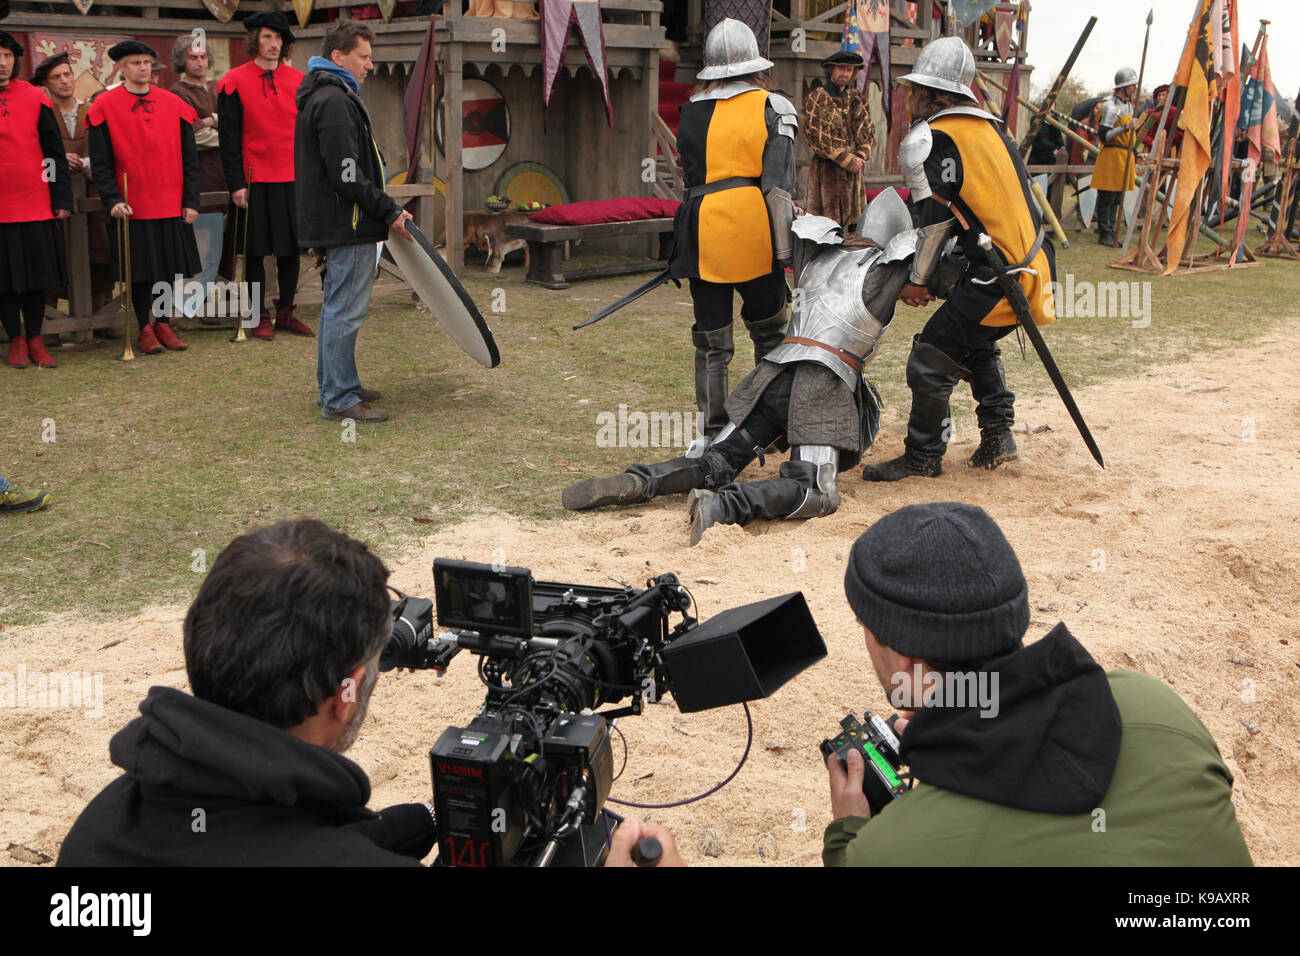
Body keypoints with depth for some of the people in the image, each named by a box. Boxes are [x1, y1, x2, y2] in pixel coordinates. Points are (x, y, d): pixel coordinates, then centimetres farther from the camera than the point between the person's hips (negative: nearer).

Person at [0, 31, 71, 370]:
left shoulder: (35, 99, 3)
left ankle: (35, 339, 17)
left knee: (36, 274, 6)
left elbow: (55, 152, 6)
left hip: (35, 205, 1)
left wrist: (62, 198, 2)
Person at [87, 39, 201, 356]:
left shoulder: (173, 104, 5)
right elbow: (100, 162, -4)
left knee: (169, 266, 7)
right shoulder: (105, 106, -2)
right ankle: (145, 329, 15)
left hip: (171, 205, 3)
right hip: (131, 207, -2)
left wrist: (191, 200, 1)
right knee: (138, 270, 3)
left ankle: (163, 323, 22)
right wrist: (113, 201, -14)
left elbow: (189, 157, 6)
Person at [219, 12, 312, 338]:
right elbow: (229, 139, -3)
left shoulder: (298, 81, 8)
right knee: (256, 251, 2)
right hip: (255, 181, -3)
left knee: (292, 249, 7)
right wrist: (236, 184, -9)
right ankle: (261, 318, 11)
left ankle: (286, 313, 19)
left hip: (294, 180, 3)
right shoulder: (234, 82, -2)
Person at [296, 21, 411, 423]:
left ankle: (332, 386, 27)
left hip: (333, 221, 11)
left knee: (336, 307, 17)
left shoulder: (328, 95, 18)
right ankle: (339, 399, -3)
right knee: (346, 311, -7)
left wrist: (383, 209, 18)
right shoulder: (333, 100, -16)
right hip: (347, 224, -11)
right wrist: (389, 211, -16)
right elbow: (346, 175, -23)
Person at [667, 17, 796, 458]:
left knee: (711, 341, 9)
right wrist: (785, 249, -7)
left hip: (703, 235, 2)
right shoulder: (774, 109, 0)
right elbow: (778, 185, -8)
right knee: (770, 330, 14)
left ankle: (711, 434, 10)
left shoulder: (691, 112, 9)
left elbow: (692, 176, 13)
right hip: (754, 235, -2)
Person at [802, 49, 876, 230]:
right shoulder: (816, 98, -4)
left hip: (853, 170, 6)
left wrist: (860, 157, -5)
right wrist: (848, 160, -14)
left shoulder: (857, 99, 16)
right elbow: (816, 137, -12)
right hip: (826, 170, -6)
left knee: (852, 223, 6)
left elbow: (869, 133, 15)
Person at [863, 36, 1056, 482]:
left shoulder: (928, 140, -9)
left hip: (998, 279, -9)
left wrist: (918, 281, 2)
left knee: (931, 361, 0)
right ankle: (997, 436, 29)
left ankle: (923, 456, 11)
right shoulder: (989, 128, 17)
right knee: (977, 346, 29)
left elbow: (935, 218, -10)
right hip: (1036, 265, 9)